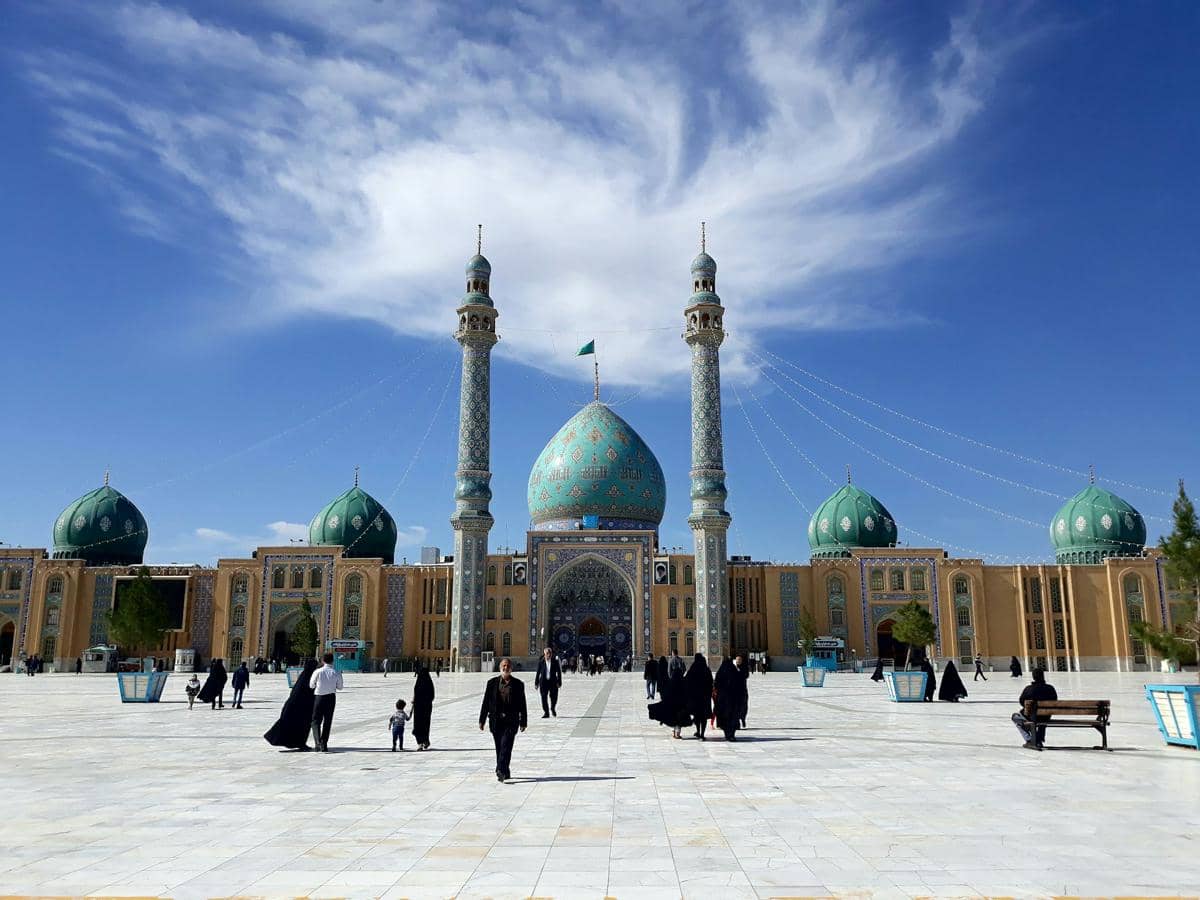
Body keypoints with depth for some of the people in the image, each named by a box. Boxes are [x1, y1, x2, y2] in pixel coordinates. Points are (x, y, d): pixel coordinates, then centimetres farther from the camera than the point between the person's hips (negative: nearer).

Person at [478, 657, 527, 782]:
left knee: (506, 746, -15)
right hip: (496, 720, 2)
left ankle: (501, 771, -20)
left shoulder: (518, 684, 4)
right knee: (499, 748, 8)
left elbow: (522, 704, 7)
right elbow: (486, 702, 7)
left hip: (511, 721, -2)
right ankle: (505, 773, 20)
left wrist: (523, 722, 6)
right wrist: (482, 720, 4)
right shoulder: (492, 683, 6)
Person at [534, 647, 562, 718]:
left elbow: (559, 672, 4)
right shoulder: (541, 663, 1)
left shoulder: (555, 662, 1)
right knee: (544, 698, -2)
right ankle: (546, 713, 9)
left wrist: (559, 682, -2)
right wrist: (536, 683, 2)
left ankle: (553, 709, 30)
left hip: (553, 682, 0)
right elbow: (538, 673, 4)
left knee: (554, 697, 0)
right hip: (544, 682, 0)